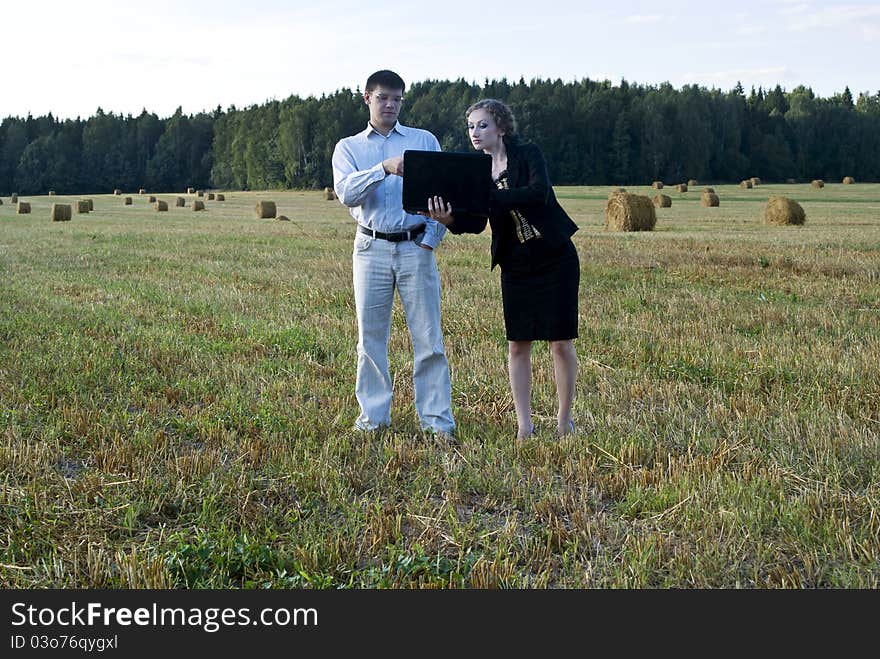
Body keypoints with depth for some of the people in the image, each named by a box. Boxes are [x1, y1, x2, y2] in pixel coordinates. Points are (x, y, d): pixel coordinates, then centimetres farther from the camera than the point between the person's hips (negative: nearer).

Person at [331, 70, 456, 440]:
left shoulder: (424, 141, 11)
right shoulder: (348, 147, 10)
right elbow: (346, 193, -8)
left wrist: (432, 237, -6)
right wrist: (383, 168, -22)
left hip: (416, 247, 0)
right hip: (371, 249, 1)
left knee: (428, 338, -2)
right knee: (371, 337, 5)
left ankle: (437, 419, 3)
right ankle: (373, 416, 15)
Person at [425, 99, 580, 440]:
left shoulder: (527, 154, -9)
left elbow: (539, 192, -28)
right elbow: (476, 223, -6)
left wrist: (489, 196, -34)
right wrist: (449, 219, -27)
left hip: (555, 257, -4)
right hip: (515, 264, 5)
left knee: (561, 342, -1)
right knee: (517, 345, 3)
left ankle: (565, 419, 14)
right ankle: (524, 426, 10)